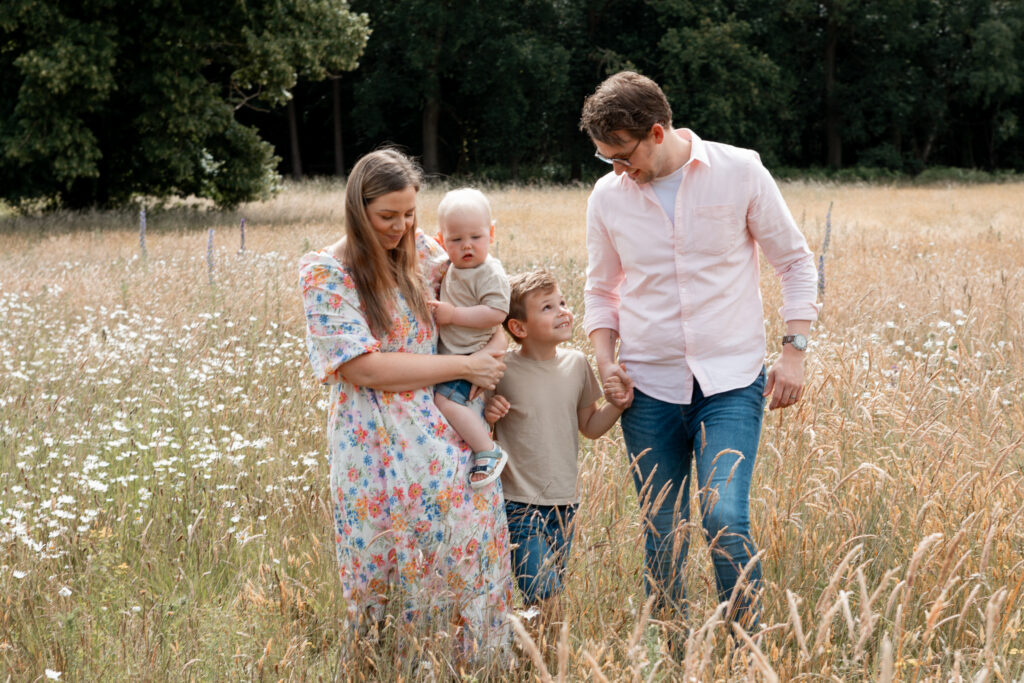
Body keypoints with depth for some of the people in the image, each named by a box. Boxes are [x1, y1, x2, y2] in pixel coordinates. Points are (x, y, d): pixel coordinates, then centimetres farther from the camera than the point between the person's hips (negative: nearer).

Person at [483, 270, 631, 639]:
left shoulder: (576, 364, 3)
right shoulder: (502, 370, -10)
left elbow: (590, 426, 14)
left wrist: (618, 403, -3)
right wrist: (486, 416, -22)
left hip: (564, 502, 5)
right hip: (519, 503, -5)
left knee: (554, 596, 11)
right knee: (543, 598, -13)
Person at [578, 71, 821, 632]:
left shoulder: (739, 171, -5)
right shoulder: (608, 196, 3)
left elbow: (795, 262, 4)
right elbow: (601, 290, 16)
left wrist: (794, 349, -4)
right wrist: (606, 360, 0)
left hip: (731, 381, -3)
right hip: (648, 389, 3)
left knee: (724, 518, -18)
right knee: (662, 536, 5)